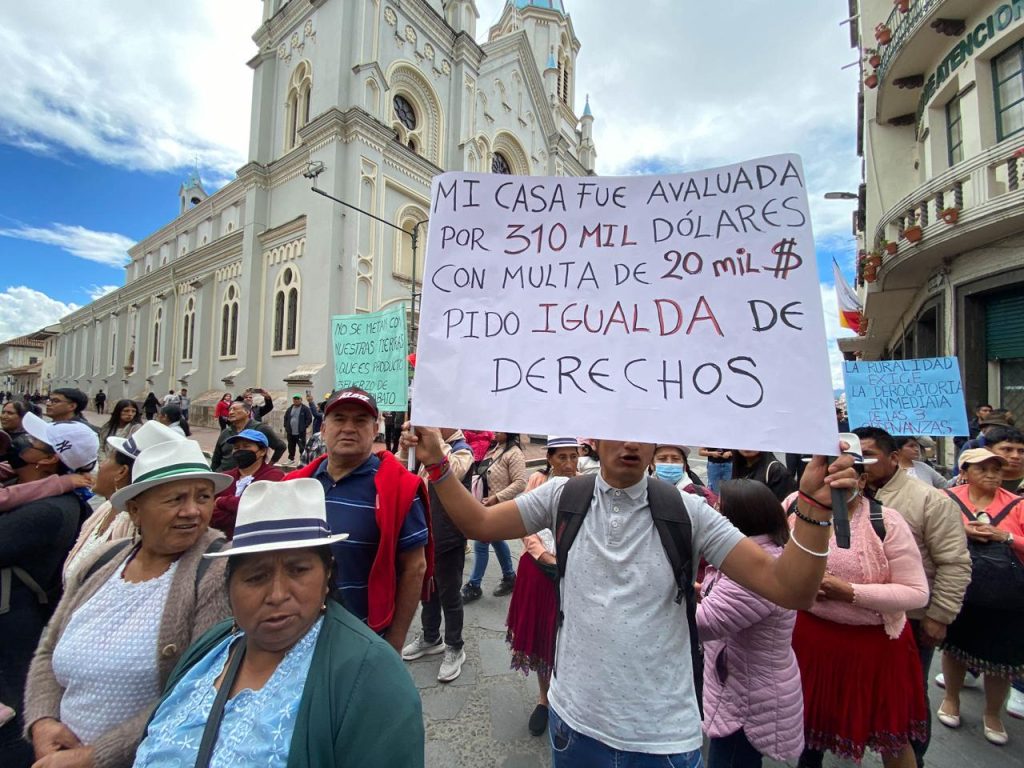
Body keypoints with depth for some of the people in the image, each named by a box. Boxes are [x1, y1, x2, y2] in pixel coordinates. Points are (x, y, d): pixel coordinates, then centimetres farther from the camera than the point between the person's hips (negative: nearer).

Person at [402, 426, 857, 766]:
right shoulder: (564, 495, -8)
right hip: (575, 717, 1)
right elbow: (479, 524, -2)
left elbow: (789, 590, -15)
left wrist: (814, 506, -30)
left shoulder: (685, 511, -12)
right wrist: (436, 464, -14)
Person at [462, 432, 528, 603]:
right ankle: (509, 577, 37)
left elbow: (520, 483, -24)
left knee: (481, 544, -2)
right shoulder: (493, 447, 7)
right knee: (496, 540, 20)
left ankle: (473, 586, 15)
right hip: (485, 505, 9)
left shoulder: (514, 453, -19)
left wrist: (497, 497, -26)